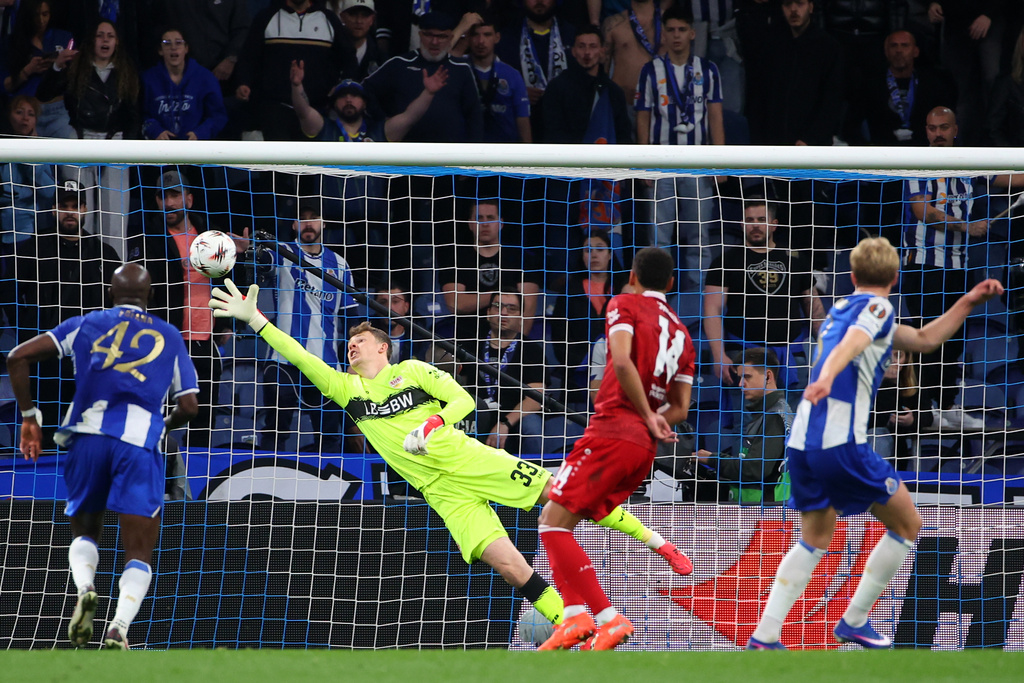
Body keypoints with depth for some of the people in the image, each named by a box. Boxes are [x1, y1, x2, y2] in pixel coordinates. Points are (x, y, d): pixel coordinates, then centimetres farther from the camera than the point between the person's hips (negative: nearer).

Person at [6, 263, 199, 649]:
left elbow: (18, 358, 7)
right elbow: (188, 407, 12)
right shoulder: (169, 337, 18)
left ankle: (85, 588, -10)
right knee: (138, 554, 4)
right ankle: (120, 627, -21)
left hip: (89, 434, 1)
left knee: (84, 533, 22)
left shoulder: (87, 325, 17)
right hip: (140, 441, -1)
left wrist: (28, 417, 14)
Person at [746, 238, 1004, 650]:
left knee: (814, 540, 20)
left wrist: (968, 302, 29)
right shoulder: (876, 308, -1)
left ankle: (764, 636, 7)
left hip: (801, 443, 8)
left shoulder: (842, 309, 25)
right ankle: (854, 621, 11)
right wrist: (827, 377, -43)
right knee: (907, 524, 9)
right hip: (842, 443, -8)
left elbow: (924, 340, 33)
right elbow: (850, 344, -24)